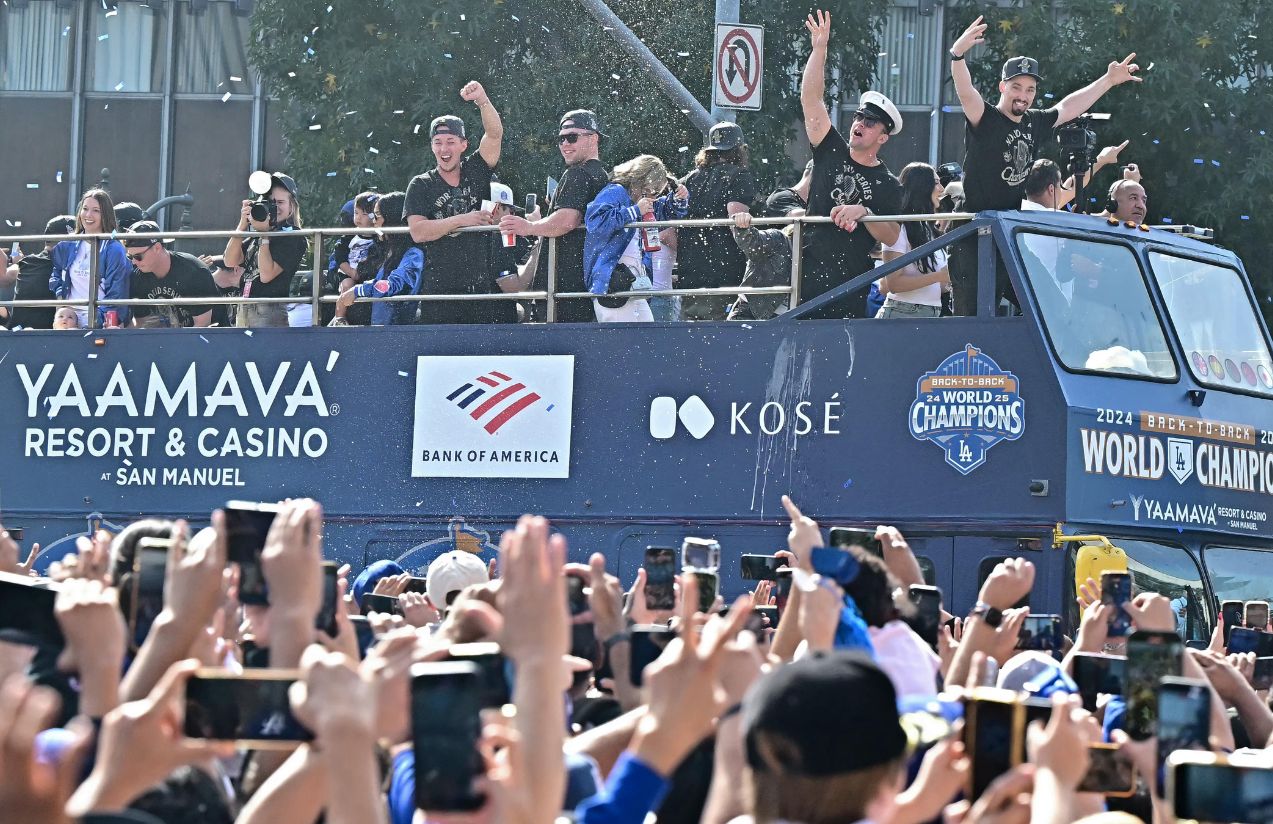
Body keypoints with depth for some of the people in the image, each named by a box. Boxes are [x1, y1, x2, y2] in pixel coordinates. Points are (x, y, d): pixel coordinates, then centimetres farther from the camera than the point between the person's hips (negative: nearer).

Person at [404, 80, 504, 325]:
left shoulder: (475, 173, 11)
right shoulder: (421, 185, 6)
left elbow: (494, 135, -4)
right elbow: (418, 232, -8)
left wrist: (482, 100, -21)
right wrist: (462, 220, -13)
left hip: (479, 289, 2)